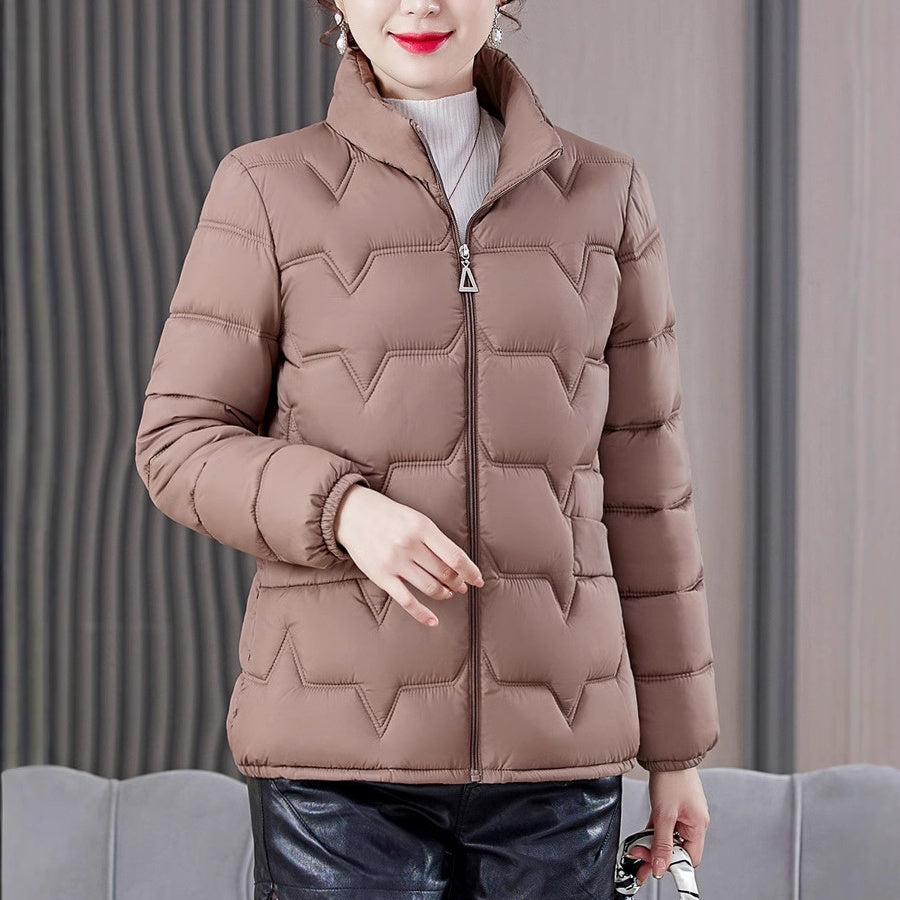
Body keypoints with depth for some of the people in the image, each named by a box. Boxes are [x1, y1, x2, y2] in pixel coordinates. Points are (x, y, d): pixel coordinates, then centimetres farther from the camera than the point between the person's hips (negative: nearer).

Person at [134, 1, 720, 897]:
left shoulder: (603, 193, 9)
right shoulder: (267, 191, 3)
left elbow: (639, 480, 11)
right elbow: (178, 444, 3)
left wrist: (676, 748, 11)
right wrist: (343, 510, -17)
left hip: (554, 756, 2)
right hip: (339, 760, -2)